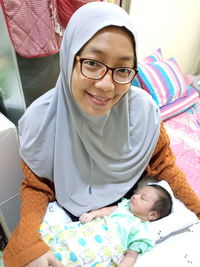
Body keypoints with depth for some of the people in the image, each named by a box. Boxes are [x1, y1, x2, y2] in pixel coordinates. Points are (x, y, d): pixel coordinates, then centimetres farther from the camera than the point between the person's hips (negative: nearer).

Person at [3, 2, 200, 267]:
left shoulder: (143, 108, -23)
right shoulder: (40, 119, -26)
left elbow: (163, 164, -5)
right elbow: (37, 186, -12)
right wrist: (27, 242, -28)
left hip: (130, 204, 2)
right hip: (72, 217, 0)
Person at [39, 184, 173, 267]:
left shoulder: (143, 231, 1)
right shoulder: (125, 205, 17)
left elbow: (131, 256, -2)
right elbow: (107, 210, 12)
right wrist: (92, 214, -4)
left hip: (104, 247, -6)